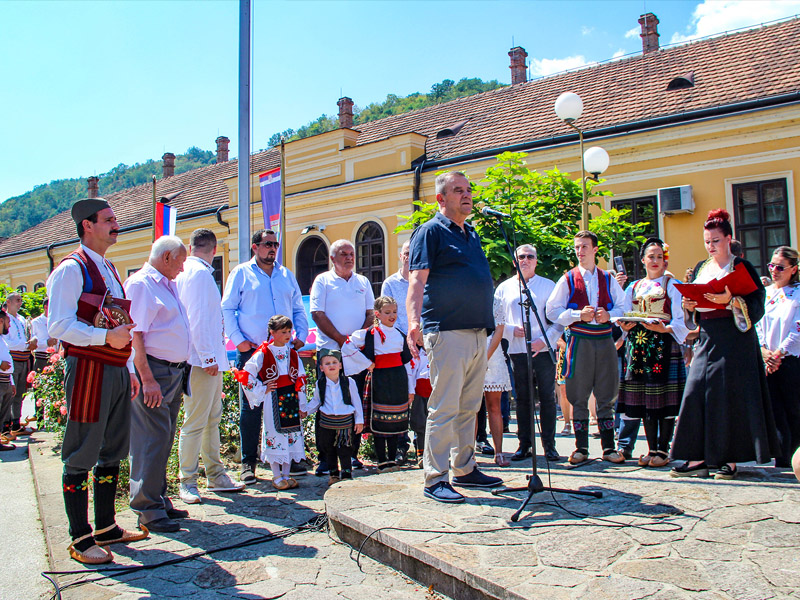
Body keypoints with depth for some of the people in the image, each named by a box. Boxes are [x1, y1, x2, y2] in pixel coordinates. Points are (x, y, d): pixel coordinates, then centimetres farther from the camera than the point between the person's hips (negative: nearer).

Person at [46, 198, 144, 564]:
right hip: (89, 369, -9)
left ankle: (106, 527, 27)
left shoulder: (110, 271, 19)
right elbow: (59, 326, -15)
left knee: (112, 452, 14)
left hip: (116, 370, 9)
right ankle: (81, 539, 11)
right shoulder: (72, 269, -7)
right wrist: (106, 336, -24)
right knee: (82, 457, 0)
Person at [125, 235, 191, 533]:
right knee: (152, 440, -5)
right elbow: (134, 335, -17)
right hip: (153, 371, -9)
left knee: (164, 440, 14)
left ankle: (159, 501, 24)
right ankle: (148, 510, 3)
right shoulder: (140, 284, -10)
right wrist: (148, 379, -21)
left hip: (174, 371, 9)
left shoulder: (169, 285, 18)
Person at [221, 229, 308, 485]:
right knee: (251, 408, 0)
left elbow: (298, 309, 19)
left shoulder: (286, 275, 17)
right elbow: (227, 309, 2)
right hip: (252, 351, -4)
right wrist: (238, 339, -8)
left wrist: (301, 335, 4)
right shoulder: (241, 273, 5)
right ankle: (248, 463, 9)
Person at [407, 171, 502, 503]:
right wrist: (414, 321, -29)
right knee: (444, 408, -6)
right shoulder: (431, 231, -3)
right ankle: (436, 479, 3)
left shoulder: (472, 234, 21)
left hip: (478, 333, 8)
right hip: (447, 332, -8)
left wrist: (491, 325, 20)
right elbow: (417, 279, -14)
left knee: (469, 407, 14)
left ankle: (465, 469, 25)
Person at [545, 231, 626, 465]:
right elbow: (553, 311, 1)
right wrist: (579, 315, -12)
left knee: (606, 395, 4)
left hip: (605, 340, 2)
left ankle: (608, 447, 12)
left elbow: (623, 307, 12)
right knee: (579, 396, 1)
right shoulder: (568, 279, 7)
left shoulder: (608, 279, 14)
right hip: (579, 340, -2)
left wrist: (608, 315, -8)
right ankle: (581, 447, 8)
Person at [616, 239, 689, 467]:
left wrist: (664, 328, -23)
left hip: (664, 344, -4)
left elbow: (680, 321, -3)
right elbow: (625, 319, 16)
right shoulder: (633, 288, 17)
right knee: (645, 398, 4)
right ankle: (652, 448, 12)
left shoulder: (672, 285, 5)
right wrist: (625, 326, -7)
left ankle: (663, 449, 2)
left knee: (664, 397, -6)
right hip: (639, 346, 4)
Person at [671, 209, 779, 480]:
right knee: (696, 394, -3)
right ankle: (698, 459, 1)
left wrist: (729, 301, -23)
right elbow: (693, 315, 18)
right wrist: (689, 306, -4)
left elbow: (756, 305, -8)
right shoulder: (700, 268, 15)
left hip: (734, 340, -5)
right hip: (706, 339, 5)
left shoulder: (742, 267, 0)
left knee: (731, 397, -4)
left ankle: (730, 459, 5)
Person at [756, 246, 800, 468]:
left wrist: (779, 354, -13)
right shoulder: (764, 293, 14)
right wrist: (763, 350, -7)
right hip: (768, 361, 3)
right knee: (775, 411, -2)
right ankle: (781, 460, 2)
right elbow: (756, 324, 8)